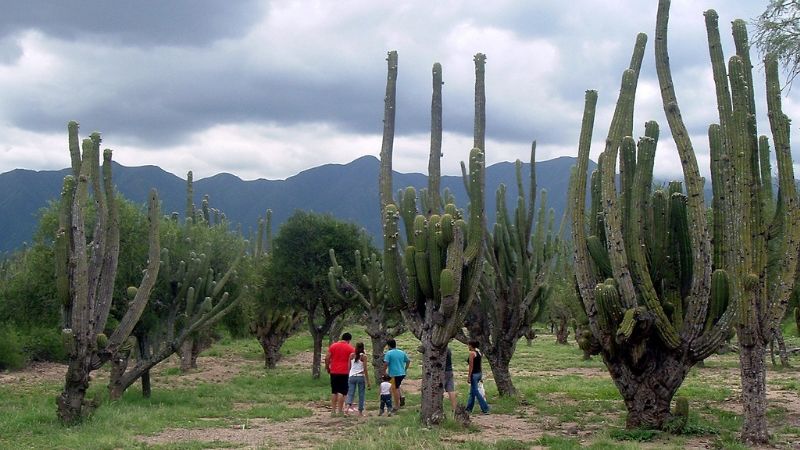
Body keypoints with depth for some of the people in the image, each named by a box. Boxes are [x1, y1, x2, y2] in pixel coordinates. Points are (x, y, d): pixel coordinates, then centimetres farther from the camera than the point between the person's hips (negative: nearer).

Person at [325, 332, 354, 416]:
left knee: (334, 392, 11)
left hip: (334, 372, 3)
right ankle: (340, 410, -1)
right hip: (344, 372, -3)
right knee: (342, 392, 1)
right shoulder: (350, 348, -1)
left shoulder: (333, 346, 5)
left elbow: (327, 358, 2)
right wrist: (350, 370, 8)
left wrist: (327, 367, 14)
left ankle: (333, 410, 11)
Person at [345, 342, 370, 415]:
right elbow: (365, 369, -5)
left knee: (350, 393, 2)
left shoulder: (351, 355, 4)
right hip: (360, 377, -2)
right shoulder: (363, 356, -4)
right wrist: (368, 381, -1)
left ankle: (348, 405, -25)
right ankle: (360, 411, 9)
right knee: (361, 394, 7)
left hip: (352, 377, 2)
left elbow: (349, 367, 7)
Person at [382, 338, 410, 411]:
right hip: (402, 373, 6)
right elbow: (408, 361, 14)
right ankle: (402, 396, 3)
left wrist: (384, 371, -5)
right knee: (397, 387, 27)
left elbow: (385, 363, -18)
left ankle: (396, 406, 9)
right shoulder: (402, 352, 8)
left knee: (395, 389, 4)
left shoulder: (388, 353, -10)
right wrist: (405, 369, 23)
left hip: (394, 374, -6)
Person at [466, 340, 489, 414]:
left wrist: (469, 376, -14)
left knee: (476, 392, -4)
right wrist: (481, 375, 20)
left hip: (474, 374, -9)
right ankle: (469, 408, 25)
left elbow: (471, 366, -17)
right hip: (479, 373, 9)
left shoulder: (472, 353, -14)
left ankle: (485, 409, -6)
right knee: (472, 392, 17)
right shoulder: (479, 352, 10)